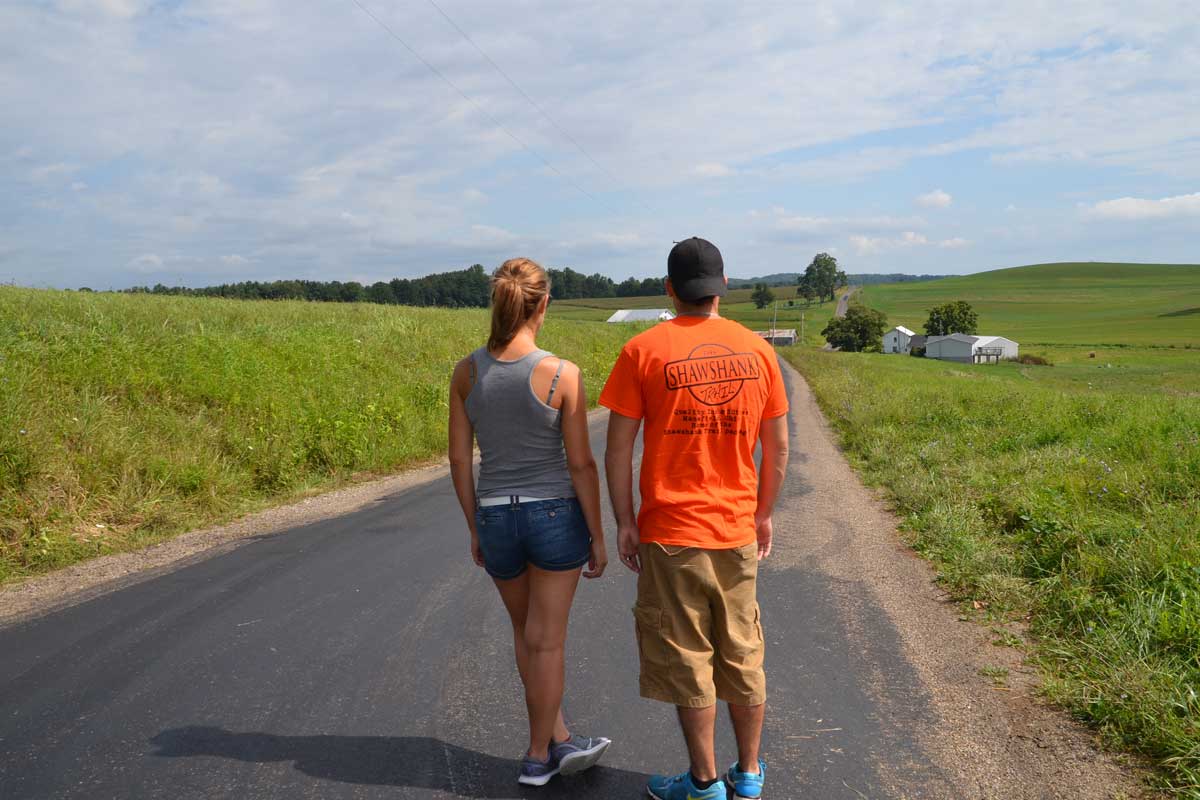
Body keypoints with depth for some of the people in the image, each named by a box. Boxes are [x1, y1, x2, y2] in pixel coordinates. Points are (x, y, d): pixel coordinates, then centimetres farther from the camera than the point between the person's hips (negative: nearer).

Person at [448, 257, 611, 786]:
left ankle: (559, 740, 33)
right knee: (545, 641, 11)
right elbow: (580, 464, -12)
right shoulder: (563, 374, -15)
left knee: (528, 633, 24)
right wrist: (597, 536, -1)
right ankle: (538, 756, 24)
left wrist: (475, 530, 12)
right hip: (555, 515, -3)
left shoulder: (466, 372, -5)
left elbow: (459, 460, 0)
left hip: (496, 519, 3)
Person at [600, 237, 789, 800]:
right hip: (738, 531, 4)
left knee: (687, 660, 8)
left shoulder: (643, 351, -9)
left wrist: (624, 522, 0)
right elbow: (778, 447, 6)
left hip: (671, 531, -4)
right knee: (743, 655, 16)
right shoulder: (756, 350, 2)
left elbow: (618, 448, -9)